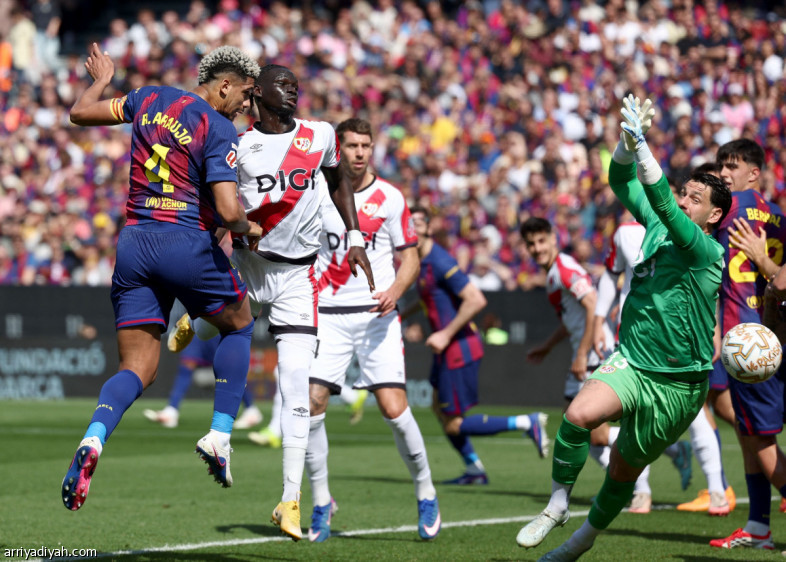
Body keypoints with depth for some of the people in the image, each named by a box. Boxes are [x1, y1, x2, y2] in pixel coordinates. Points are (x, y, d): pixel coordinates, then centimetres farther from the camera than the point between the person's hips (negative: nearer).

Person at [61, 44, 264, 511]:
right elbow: (228, 211, -16)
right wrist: (249, 229, 6)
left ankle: (93, 439, -24)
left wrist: (101, 81, 42)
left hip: (134, 241, 5)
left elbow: (81, 112, 23)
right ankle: (220, 436, 13)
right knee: (239, 325, 22)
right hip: (187, 241, -5)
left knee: (137, 369, 5)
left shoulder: (150, 99, 11)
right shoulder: (219, 130, -7)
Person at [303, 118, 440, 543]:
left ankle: (426, 494, 9)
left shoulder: (390, 198, 2)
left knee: (394, 408, -11)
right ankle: (321, 502, 6)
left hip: (377, 315, -1)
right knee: (310, 404, -10)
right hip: (329, 314, 2)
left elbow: (409, 256, 4)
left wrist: (394, 291, -11)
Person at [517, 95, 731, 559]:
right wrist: (629, 141, -16)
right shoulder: (656, 227, 5)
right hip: (631, 364, 4)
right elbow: (622, 181, 4)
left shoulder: (707, 252, -15)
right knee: (579, 414, -27)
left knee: (624, 470, 9)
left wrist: (641, 143, -34)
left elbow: (662, 202, -28)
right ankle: (558, 503, -9)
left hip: (675, 384, -4)